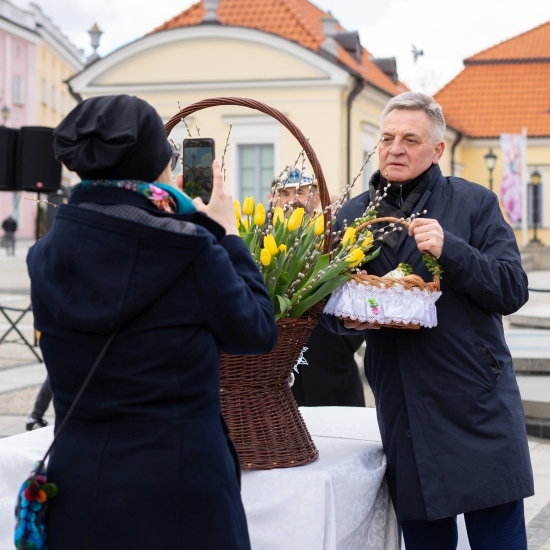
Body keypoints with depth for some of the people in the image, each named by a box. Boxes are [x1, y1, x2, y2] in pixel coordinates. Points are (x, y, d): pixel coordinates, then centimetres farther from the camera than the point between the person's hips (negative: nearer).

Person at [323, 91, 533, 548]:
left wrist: (449, 249, -20)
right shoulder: (352, 215, 10)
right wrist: (345, 317, -7)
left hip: (478, 407, -3)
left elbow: (514, 289, -7)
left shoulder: (474, 203, 1)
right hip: (402, 407, 3)